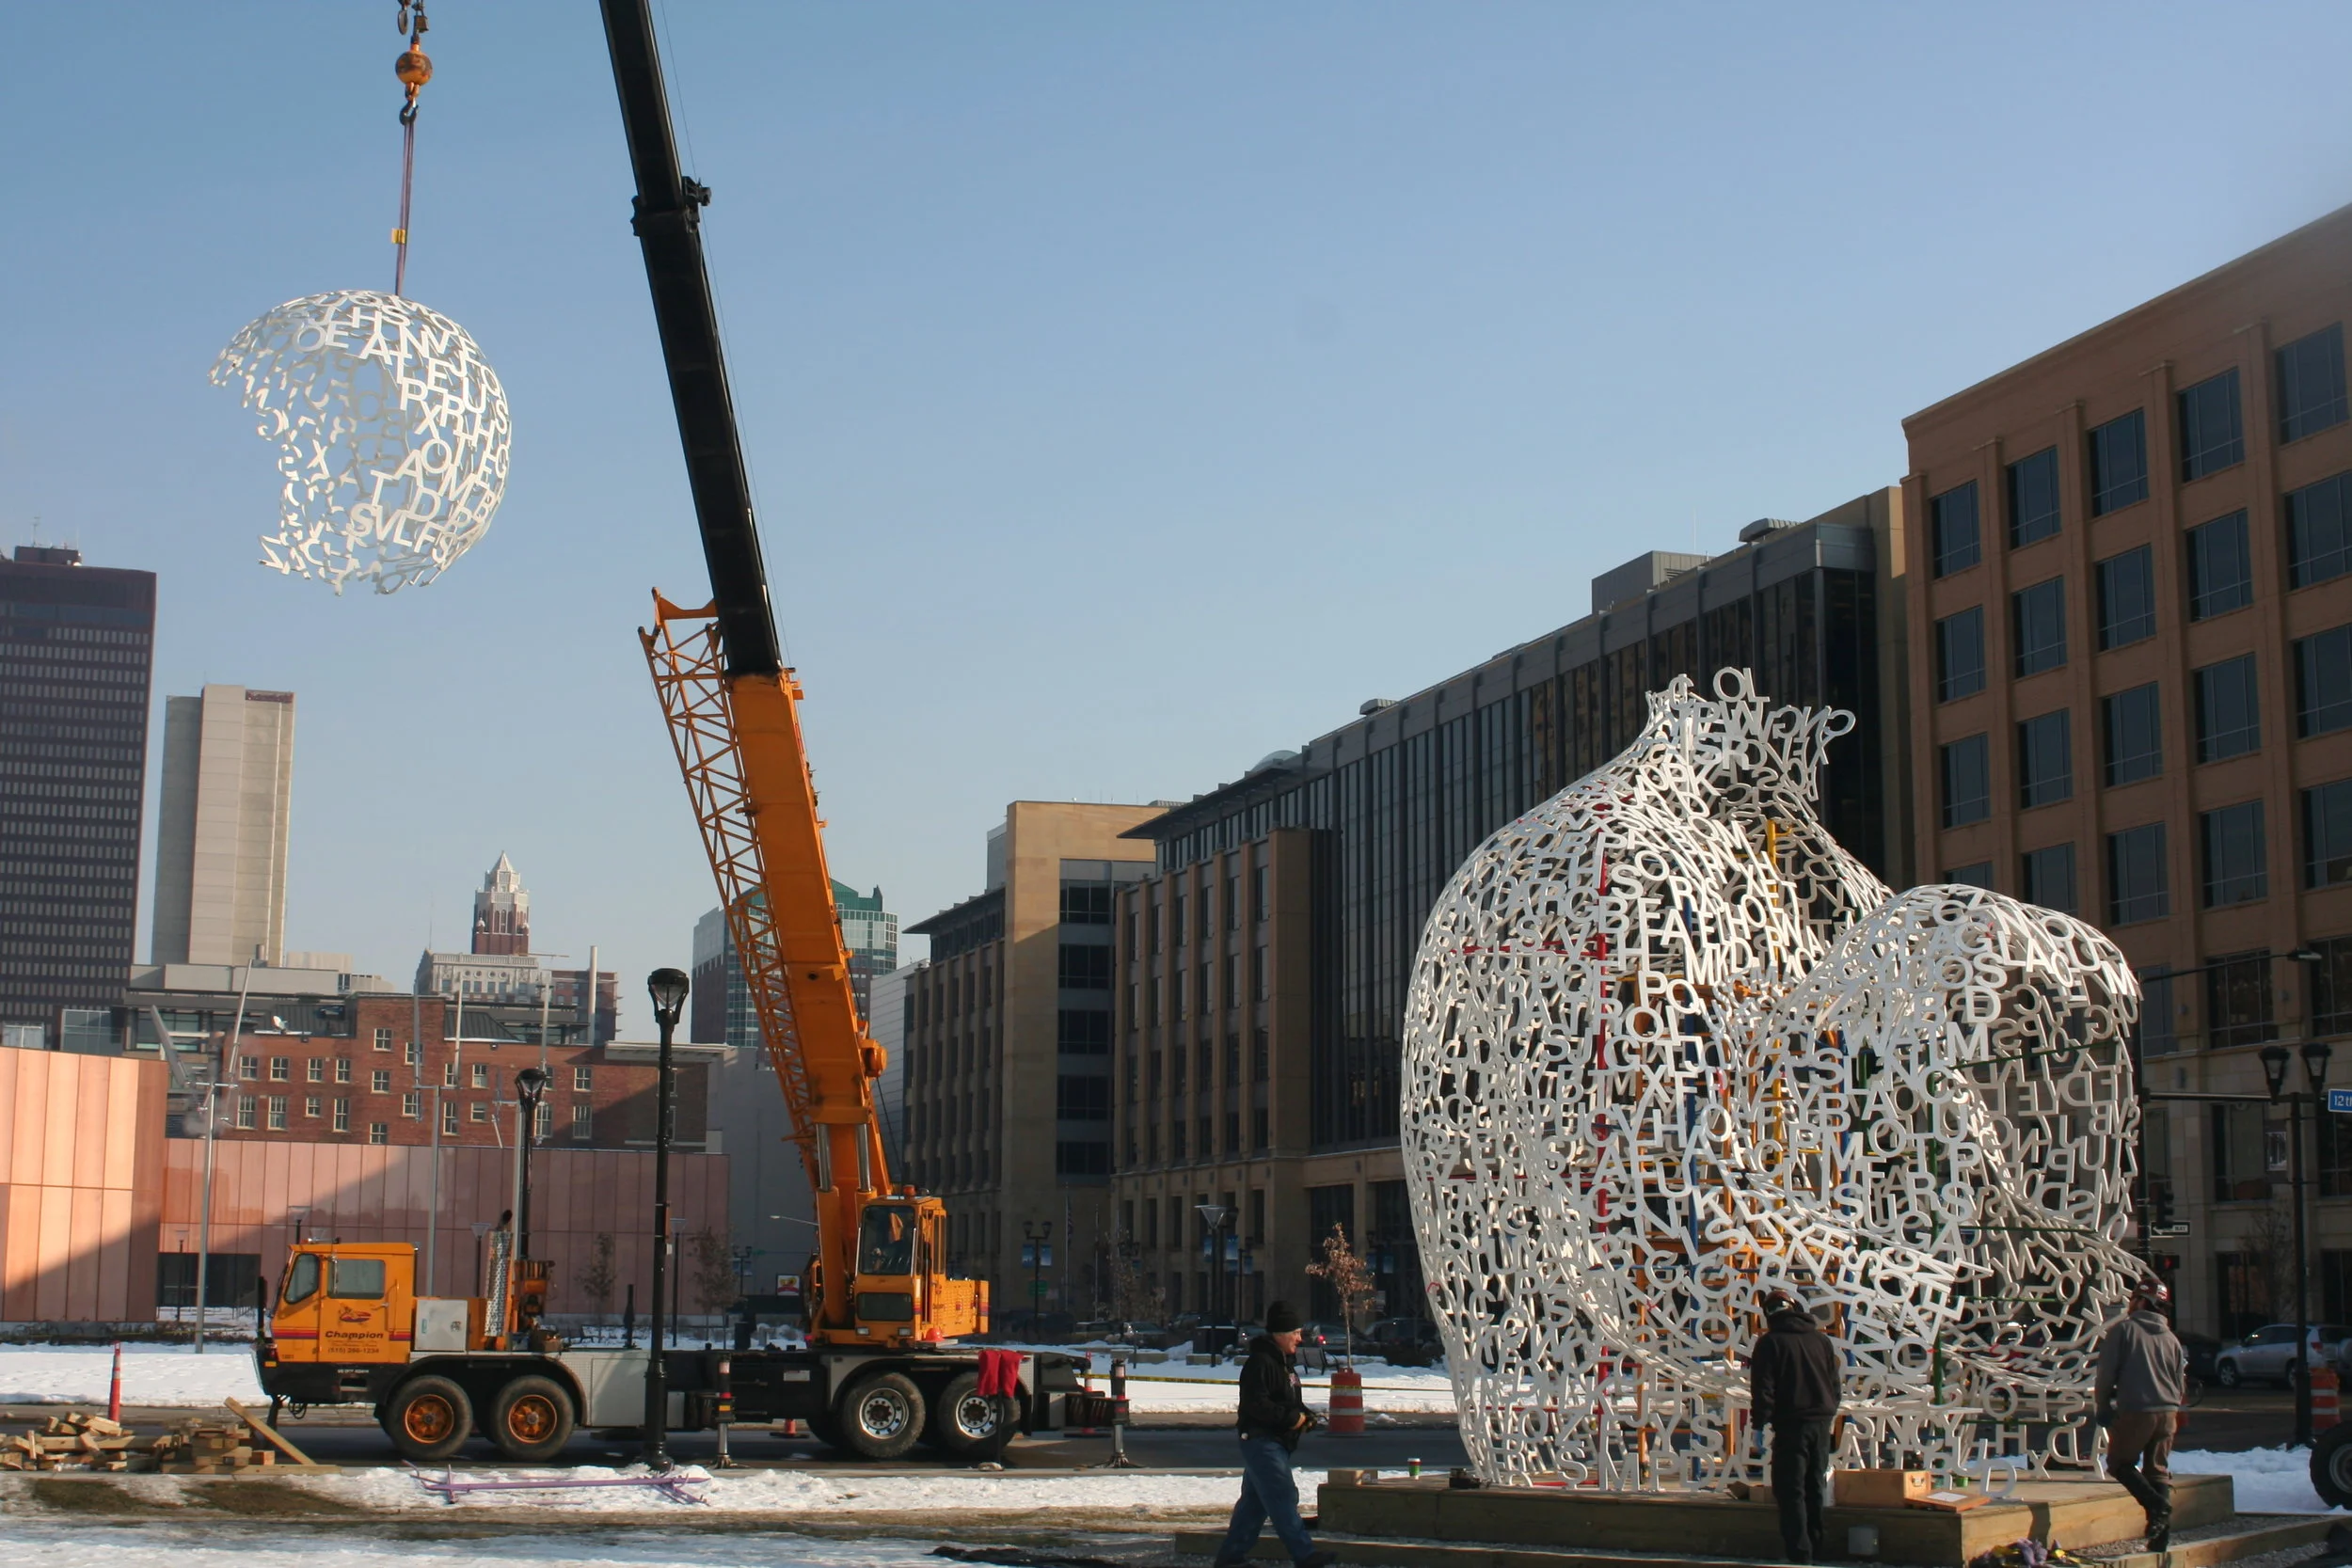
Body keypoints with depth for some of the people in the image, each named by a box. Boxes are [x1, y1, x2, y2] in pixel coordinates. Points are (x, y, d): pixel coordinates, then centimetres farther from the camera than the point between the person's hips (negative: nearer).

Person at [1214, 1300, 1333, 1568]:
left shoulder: (1284, 1362, 18)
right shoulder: (1260, 1362, -16)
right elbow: (1256, 1404, -24)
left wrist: (1304, 1415, 9)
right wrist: (1291, 1417, -21)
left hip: (1276, 1443, 11)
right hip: (1262, 1442, -11)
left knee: (1254, 1501, 12)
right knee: (1284, 1498, -13)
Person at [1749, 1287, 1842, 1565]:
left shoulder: (1770, 1342, -7)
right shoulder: (1821, 1340, 10)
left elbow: (1763, 1387, -11)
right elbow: (1834, 1383, 16)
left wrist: (1759, 1420, -2)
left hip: (1790, 1425, -6)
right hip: (1821, 1423, 6)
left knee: (1791, 1491, -3)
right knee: (1815, 1490, 15)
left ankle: (1799, 1553, -10)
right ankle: (1814, 1549, 20)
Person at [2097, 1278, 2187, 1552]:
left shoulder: (2123, 1329, -3)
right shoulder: (2171, 1338, 12)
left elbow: (2106, 1372, -6)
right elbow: (2180, 1383, 17)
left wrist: (2104, 1406, 7)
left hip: (2134, 1412, -5)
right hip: (2167, 1413, 5)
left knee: (2119, 1463, 9)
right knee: (2158, 1470, 12)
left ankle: (2156, 1505, -13)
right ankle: (2161, 1531, 4)